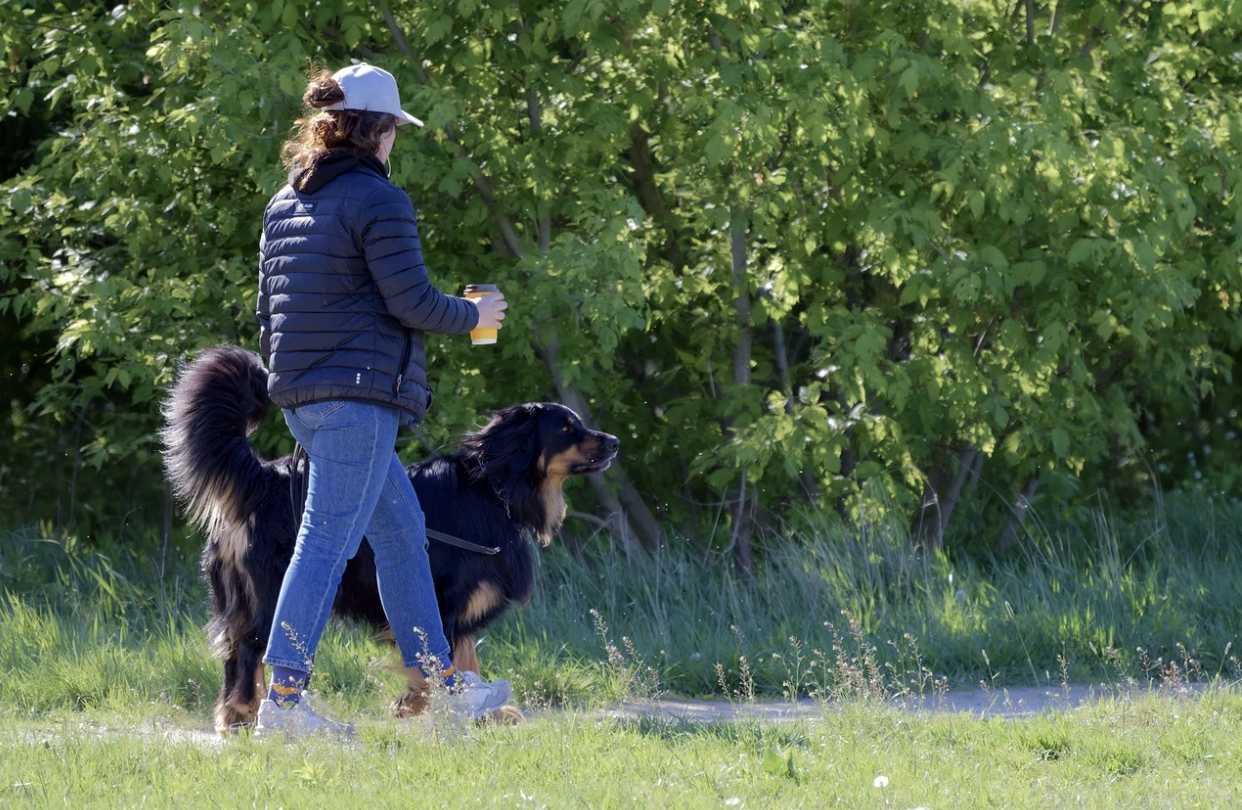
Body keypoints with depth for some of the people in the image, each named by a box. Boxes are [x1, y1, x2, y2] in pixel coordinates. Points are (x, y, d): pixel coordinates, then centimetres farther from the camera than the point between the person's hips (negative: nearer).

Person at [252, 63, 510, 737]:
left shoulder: (285, 204, 14)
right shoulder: (377, 201, -11)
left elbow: (269, 307, 18)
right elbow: (411, 302, -14)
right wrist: (473, 315, 3)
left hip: (302, 396, 9)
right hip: (359, 394, -9)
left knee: (402, 530, 17)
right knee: (328, 539, -10)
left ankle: (442, 683, 22)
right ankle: (283, 698, -14)